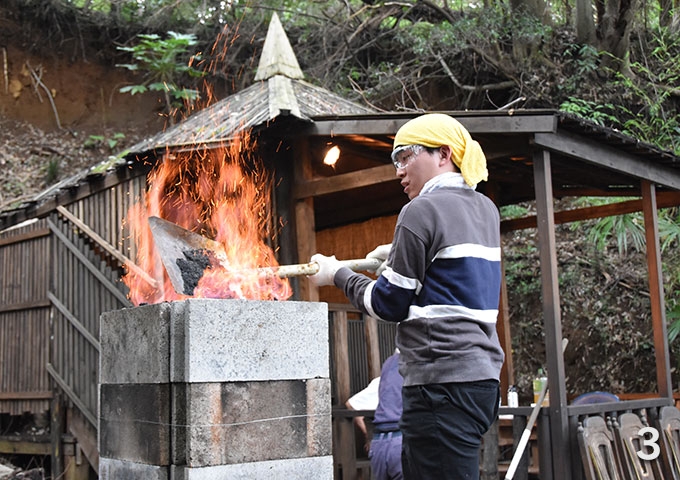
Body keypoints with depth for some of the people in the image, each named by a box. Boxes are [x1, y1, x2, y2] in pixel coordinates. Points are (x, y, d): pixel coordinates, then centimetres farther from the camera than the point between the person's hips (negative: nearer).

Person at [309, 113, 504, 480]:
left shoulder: (422, 210, -9)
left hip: (443, 381, -9)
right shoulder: (485, 210, 15)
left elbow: (389, 305, -6)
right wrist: (400, 253, 21)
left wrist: (337, 275, 8)